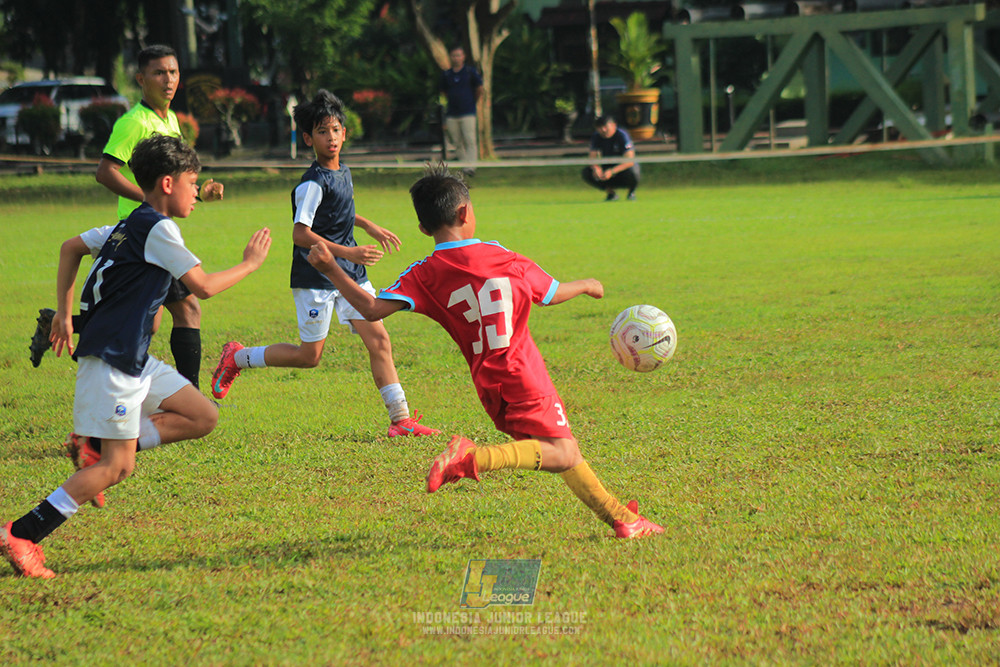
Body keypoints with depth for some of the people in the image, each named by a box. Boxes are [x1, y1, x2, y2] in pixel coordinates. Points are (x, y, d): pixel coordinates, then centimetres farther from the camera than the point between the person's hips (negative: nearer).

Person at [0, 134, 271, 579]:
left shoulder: (130, 226, 15)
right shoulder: (158, 229, -13)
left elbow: (72, 247, 25)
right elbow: (203, 287, -14)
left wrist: (64, 312, 25)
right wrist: (250, 264, 1)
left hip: (134, 358, 10)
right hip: (112, 358, -10)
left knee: (203, 417, 8)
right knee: (118, 466, -10)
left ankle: (97, 443, 5)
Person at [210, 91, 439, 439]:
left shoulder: (342, 172, 10)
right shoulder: (313, 183, -17)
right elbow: (300, 233, -25)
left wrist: (369, 227, 26)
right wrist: (347, 252, -29)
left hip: (350, 273, 7)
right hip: (316, 277, -7)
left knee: (378, 339, -2)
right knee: (309, 356, 0)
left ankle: (400, 419, -3)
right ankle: (237, 358, 20)